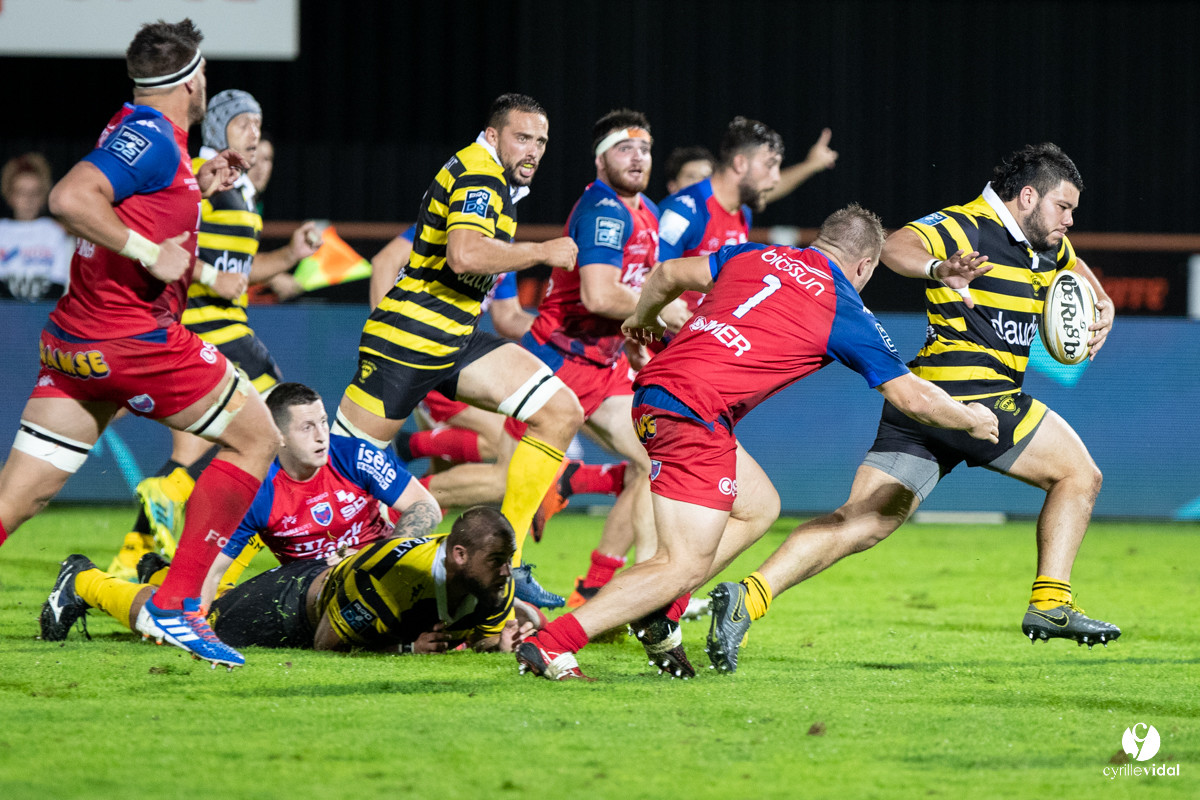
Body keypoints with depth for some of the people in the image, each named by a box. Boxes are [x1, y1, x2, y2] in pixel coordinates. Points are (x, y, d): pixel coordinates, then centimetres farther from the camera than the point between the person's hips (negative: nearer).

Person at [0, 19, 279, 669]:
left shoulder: (131, 130, 15)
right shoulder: (154, 139, -12)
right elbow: (68, 199, -26)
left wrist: (198, 189, 22)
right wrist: (151, 253, -22)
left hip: (74, 342, 9)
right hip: (131, 338, -9)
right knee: (256, 437, 6)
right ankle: (174, 604, -1)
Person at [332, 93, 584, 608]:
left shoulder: (497, 179, 14)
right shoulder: (479, 175, -17)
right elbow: (464, 255, -33)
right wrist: (542, 252, -23)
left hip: (456, 338, 10)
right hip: (407, 336, -10)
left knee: (561, 412, -3)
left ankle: (504, 560, -4)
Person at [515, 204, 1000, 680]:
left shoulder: (755, 257, 18)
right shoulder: (845, 311, 3)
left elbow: (669, 274, 20)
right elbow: (910, 396, 7)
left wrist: (644, 318, 41)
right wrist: (971, 421, 25)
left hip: (656, 384, 8)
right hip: (695, 413, -8)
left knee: (759, 506, 23)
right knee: (685, 566, -8)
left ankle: (660, 610, 12)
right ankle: (551, 644, -20)